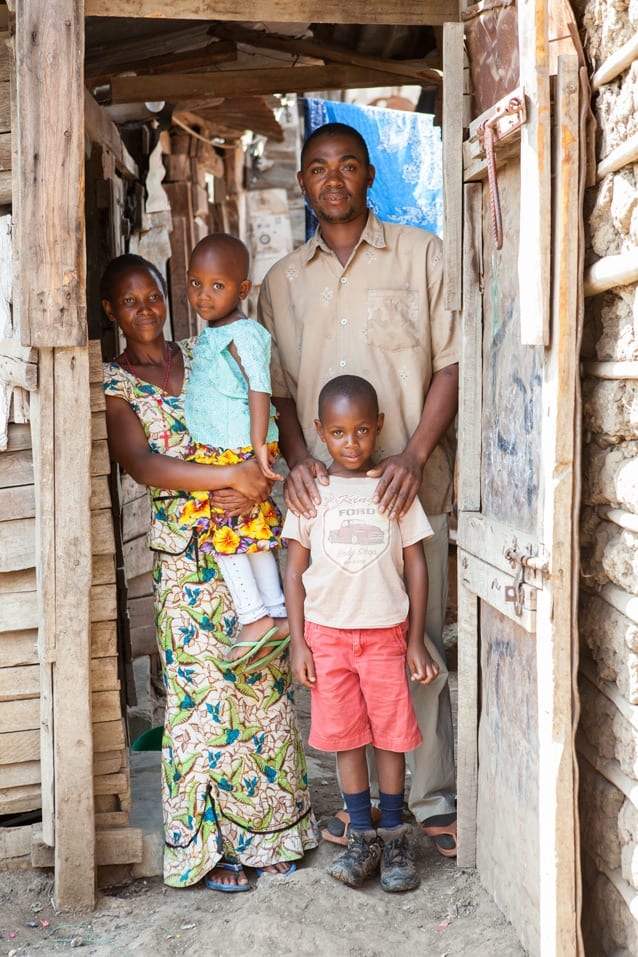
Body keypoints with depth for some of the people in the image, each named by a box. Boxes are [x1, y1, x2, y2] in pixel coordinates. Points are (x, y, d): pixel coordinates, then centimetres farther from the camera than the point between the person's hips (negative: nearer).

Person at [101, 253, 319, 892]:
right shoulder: (113, 384, 0)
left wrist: (253, 484, -11)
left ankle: (265, 829, 21)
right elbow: (141, 463, -15)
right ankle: (206, 843, 12)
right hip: (186, 555, -4)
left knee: (262, 681, 7)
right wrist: (227, 477, -25)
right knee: (202, 689, -2)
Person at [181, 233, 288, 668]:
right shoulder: (212, 335, 13)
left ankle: (256, 619, 5)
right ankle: (279, 616, 19)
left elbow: (260, 389, -23)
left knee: (226, 534, -3)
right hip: (216, 453, 10)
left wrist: (258, 445, -27)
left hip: (237, 454, -10)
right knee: (253, 536, 12)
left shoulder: (243, 335, -16)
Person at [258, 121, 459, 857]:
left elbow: (451, 361, 0)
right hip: (325, 488, 3)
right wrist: (298, 459, -5)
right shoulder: (282, 281, 13)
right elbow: (277, 389, 13)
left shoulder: (420, 253, 5)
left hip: (409, 482, -2)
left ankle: (432, 799, 11)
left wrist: (415, 453, -12)